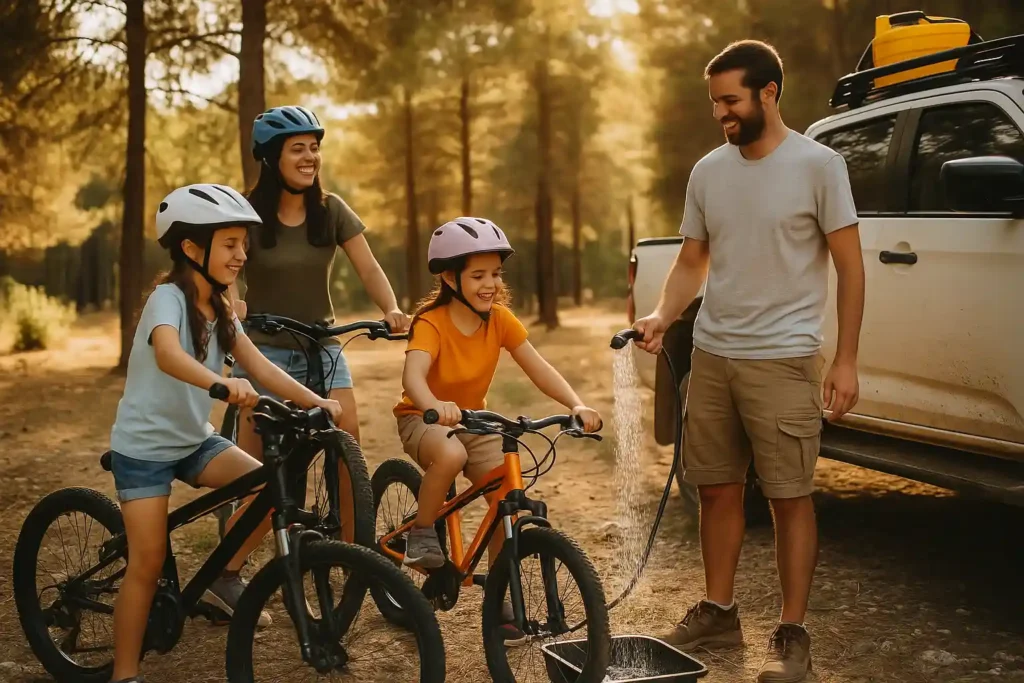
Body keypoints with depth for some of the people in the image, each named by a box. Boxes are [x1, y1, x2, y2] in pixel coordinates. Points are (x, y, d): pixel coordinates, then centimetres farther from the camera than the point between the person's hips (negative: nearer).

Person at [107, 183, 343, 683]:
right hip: (143, 446, -6)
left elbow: (259, 365, -4)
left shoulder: (220, 309, 3)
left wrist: (314, 400, -18)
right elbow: (168, 355, -41)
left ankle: (225, 577, 6)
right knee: (148, 563, -6)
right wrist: (223, 384, -58)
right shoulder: (168, 298, -20)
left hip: (193, 440, 7)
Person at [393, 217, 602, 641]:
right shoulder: (431, 323, -23)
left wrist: (576, 404, -33)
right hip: (424, 418, -5)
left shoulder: (501, 319, -9)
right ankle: (421, 535, -12)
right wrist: (434, 405, -63)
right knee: (450, 455, -38)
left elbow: (537, 368, -16)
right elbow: (413, 374, -41)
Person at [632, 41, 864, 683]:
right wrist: (662, 316, -6)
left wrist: (846, 361, -9)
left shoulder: (818, 165, -6)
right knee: (717, 488, 12)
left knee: (791, 498, 1)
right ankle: (718, 612, 26)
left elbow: (850, 265, -5)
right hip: (712, 356, 5)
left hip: (783, 359, -5)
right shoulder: (708, 171, 8)